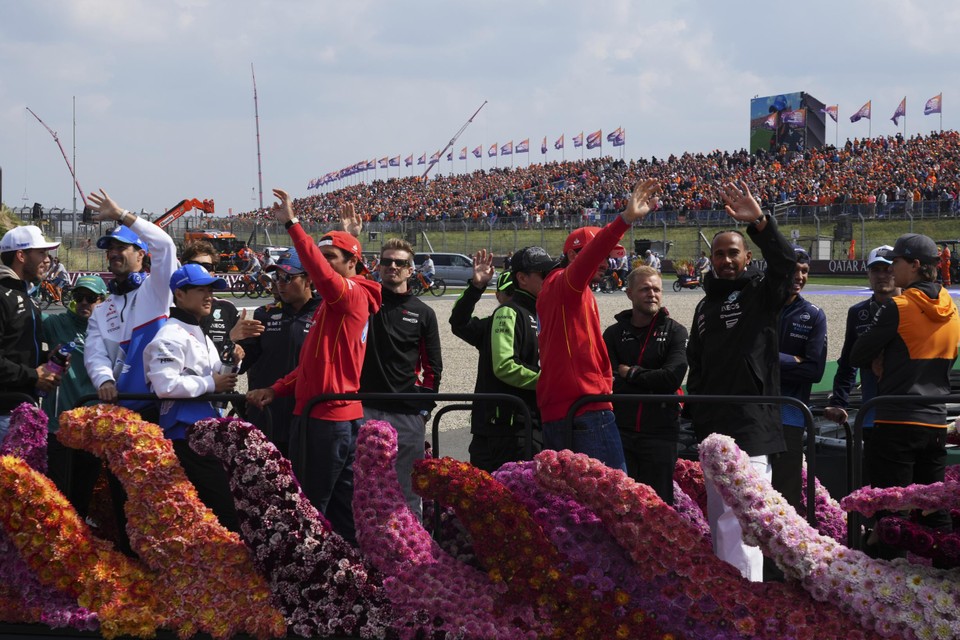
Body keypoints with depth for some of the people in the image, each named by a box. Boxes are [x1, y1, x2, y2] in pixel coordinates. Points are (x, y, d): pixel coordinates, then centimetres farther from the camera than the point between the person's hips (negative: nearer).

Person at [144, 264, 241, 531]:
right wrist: (211, 383, -16)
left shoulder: (201, 335, 21)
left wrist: (230, 363, 9)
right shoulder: (171, 335, -11)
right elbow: (165, 385, -24)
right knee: (223, 510, -14)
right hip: (186, 435, -11)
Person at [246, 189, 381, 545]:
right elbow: (314, 363, 23)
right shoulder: (333, 303, 20)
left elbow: (321, 274, -32)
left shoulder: (352, 294, -10)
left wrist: (292, 225, -33)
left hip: (327, 418, -10)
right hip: (343, 417, 10)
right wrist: (276, 390, 13)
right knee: (343, 506, 12)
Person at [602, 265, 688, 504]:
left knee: (659, 502, 3)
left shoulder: (674, 331, 5)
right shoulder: (614, 333, 9)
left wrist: (630, 373, -4)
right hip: (620, 430, 1)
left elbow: (673, 377, -10)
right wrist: (650, 380, -13)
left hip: (660, 431, -1)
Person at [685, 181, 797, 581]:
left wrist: (759, 222, -33)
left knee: (738, 522, -15)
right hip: (713, 425, 8)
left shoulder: (761, 292, 0)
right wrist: (695, 407, 17)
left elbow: (784, 262, -21)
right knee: (718, 521, 14)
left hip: (751, 424, -8)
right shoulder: (706, 305, 20)